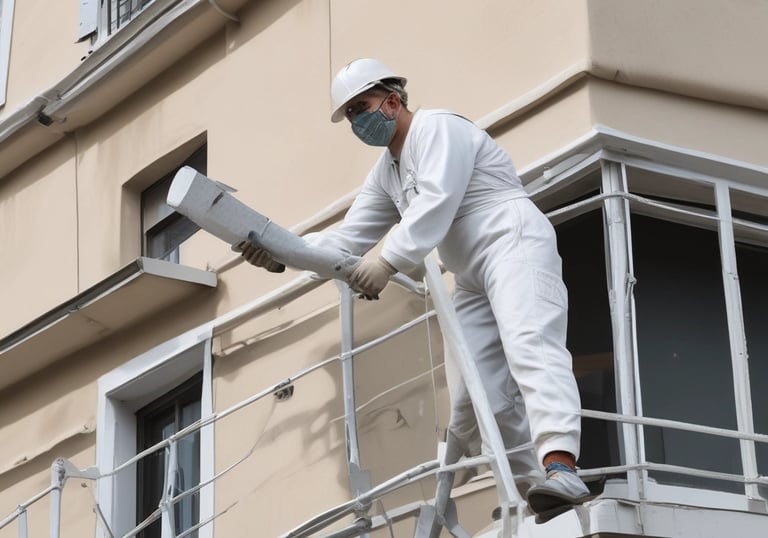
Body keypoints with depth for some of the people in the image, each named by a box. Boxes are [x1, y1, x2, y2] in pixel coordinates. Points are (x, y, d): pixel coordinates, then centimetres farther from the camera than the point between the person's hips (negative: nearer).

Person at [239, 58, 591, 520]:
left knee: (528, 344, -31)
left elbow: (436, 204, -19)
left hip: (514, 245, -10)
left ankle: (562, 469, -49)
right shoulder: (386, 174, 23)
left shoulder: (438, 127, -4)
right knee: (474, 397, -4)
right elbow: (348, 238, 17)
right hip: (475, 282, 10)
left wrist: (389, 261, -28)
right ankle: (535, 484, -4)